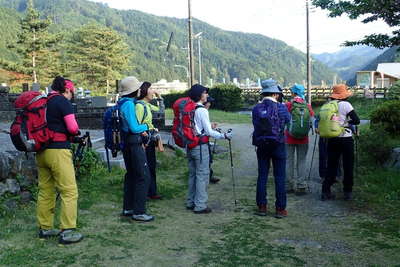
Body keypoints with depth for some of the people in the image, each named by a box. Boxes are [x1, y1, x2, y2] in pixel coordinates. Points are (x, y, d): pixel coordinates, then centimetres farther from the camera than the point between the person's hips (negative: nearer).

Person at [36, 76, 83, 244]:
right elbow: (73, 128, -14)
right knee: (69, 191, -3)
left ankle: (45, 228, 24)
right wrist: (76, 132, 7)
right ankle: (67, 232, -3)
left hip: (41, 151, 8)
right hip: (58, 150, -8)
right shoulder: (63, 102, -8)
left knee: (45, 190, 15)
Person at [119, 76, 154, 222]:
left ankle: (128, 208, 26)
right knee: (143, 177, -5)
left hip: (126, 143, 10)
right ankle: (139, 212, -1)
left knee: (131, 175, 18)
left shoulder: (122, 102, 11)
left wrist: (140, 131, 10)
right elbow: (134, 128, -21)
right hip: (134, 144, -10)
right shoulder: (129, 104, -19)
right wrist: (146, 127, -4)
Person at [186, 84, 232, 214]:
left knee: (193, 174, 17)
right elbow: (208, 131, -15)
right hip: (201, 146, -8)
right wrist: (224, 136, -9)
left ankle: (190, 202, 25)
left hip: (190, 146, 8)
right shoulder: (202, 110, -15)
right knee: (202, 175, -1)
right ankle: (200, 205, 2)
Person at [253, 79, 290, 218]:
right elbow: (288, 119, 9)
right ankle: (280, 209, 7)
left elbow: (255, 125, 2)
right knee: (280, 178, 4)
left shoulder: (256, 109, -4)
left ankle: (261, 207, 15)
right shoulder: (281, 108, -9)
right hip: (278, 146, -2)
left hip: (261, 146, 3)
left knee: (262, 176, 10)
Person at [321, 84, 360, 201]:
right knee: (348, 166, 9)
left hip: (332, 139, 4)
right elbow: (357, 121, -13)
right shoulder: (345, 104, -10)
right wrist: (348, 122, 5)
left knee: (331, 165, 12)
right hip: (346, 138, -4)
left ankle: (325, 191, 10)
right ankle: (348, 192, 15)